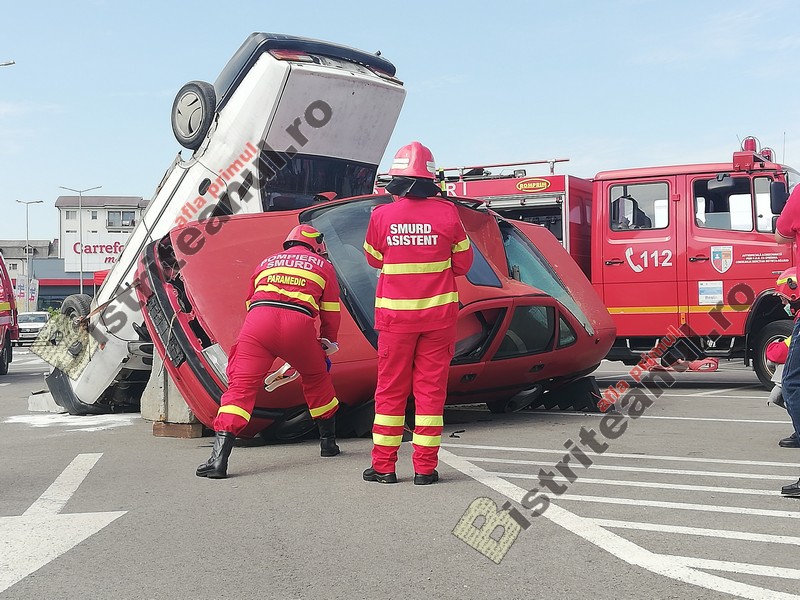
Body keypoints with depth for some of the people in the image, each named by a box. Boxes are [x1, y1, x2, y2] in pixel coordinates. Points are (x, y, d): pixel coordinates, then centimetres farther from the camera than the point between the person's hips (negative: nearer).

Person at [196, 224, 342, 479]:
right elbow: (331, 316, 25)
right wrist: (325, 351, 39)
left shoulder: (266, 263, 33)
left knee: (242, 385, -3)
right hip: (299, 325, -1)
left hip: (258, 323, 1)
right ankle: (328, 442, 35)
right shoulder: (323, 266, 27)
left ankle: (219, 456, -18)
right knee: (316, 379, 24)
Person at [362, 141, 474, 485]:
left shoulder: (381, 216, -7)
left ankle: (383, 466, 13)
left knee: (391, 389, 9)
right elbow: (462, 263, 4)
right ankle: (425, 468, 8)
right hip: (438, 313, 0)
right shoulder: (446, 213, -8)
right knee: (431, 388, 6)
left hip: (395, 315, 0)